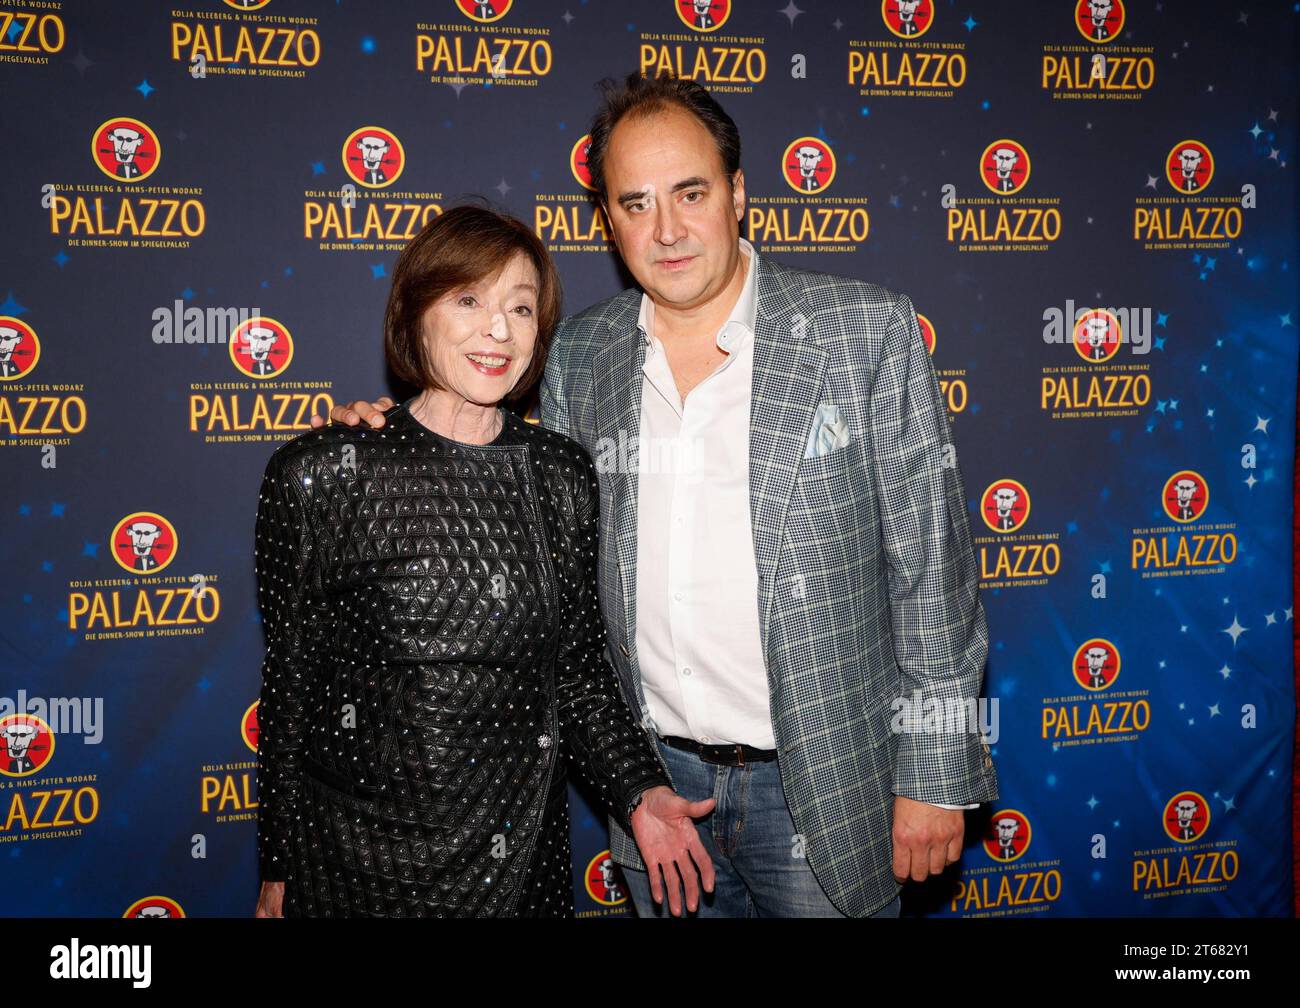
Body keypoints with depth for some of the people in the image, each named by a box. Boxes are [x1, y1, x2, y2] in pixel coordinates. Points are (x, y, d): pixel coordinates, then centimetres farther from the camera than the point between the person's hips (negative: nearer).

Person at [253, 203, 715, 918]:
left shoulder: (563, 475, -1)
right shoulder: (319, 474, -9)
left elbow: (578, 666, 6)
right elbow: (289, 679, -4)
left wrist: (638, 792, -7)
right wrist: (277, 870, 1)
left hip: (523, 851, 3)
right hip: (359, 852, -2)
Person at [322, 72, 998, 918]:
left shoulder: (867, 330, -10)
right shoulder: (580, 356, 1)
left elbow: (931, 565, -8)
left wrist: (935, 773, -8)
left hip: (819, 783, -3)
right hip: (659, 778, 4)